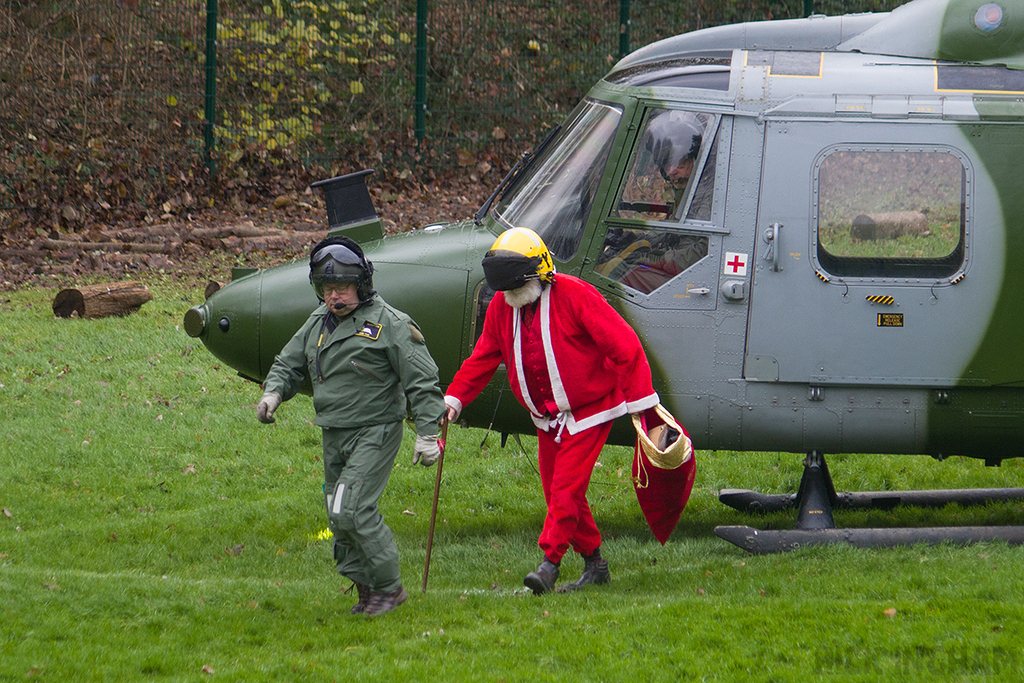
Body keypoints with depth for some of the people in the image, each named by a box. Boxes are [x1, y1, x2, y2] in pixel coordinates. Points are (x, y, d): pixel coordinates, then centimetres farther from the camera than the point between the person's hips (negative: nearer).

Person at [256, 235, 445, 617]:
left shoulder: (388, 323, -10)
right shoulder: (318, 323, 11)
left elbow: (421, 380, -10)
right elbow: (290, 363, 20)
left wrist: (427, 434, -15)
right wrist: (273, 393, -2)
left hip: (375, 434, -8)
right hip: (335, 437, 8)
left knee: (352, 510, -18)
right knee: (342, 519, 7)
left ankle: (389, 587, -7)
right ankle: (367, 591, 17)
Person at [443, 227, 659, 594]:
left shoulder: (573, 295, -19)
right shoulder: (502, 306, 1)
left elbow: (623, 345, -17)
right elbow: (483, 357, 11)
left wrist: (638, 399, -17)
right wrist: (455, 396, -2)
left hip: (588, 413, -7)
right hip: (547, 418, 7)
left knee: (566, 489, -13)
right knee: (556, 492, 7)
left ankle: (549, 564, -12)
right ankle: (594, 564, 17)